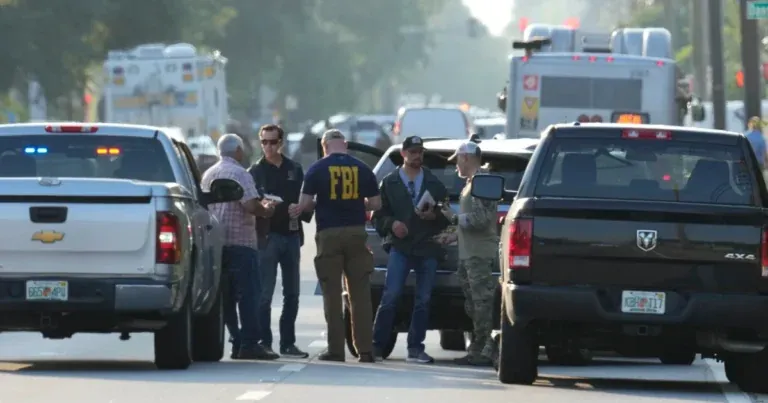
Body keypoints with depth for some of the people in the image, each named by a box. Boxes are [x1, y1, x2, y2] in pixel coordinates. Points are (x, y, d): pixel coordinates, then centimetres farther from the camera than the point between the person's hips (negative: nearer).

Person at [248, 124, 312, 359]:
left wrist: (302, 213, -7)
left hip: (291, 235, 4)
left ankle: (288, 342, 14)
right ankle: (264, 342, -3)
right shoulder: (256, 172, 3)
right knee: (265, 294, -6)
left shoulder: (294, 170, 13)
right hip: (268, 236, -4)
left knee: (292, 294, 7)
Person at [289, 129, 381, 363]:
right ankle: (365, 350, 2)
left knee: (332, 294, 3)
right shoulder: (362, 169, 4)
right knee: (360, 294, 6)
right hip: (356, 233, 2)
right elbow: (375, 204, 6)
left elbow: (304, 204, -6)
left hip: (329, 234, -2)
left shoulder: (317, 169, -3)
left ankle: (336, 350, 1)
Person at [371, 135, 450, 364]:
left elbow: (446, 217, 14)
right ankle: (377, 345, -9)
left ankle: (415, 348, 8)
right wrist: (392, 224, -12)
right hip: (400, 246, -2)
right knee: (391, 296, -12)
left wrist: (434, 216, -7)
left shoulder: (434, 184, 14)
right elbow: (379, 215, 7)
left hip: (427, 248, 3)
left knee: (423, 300, 2)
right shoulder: (390, 183, 9)